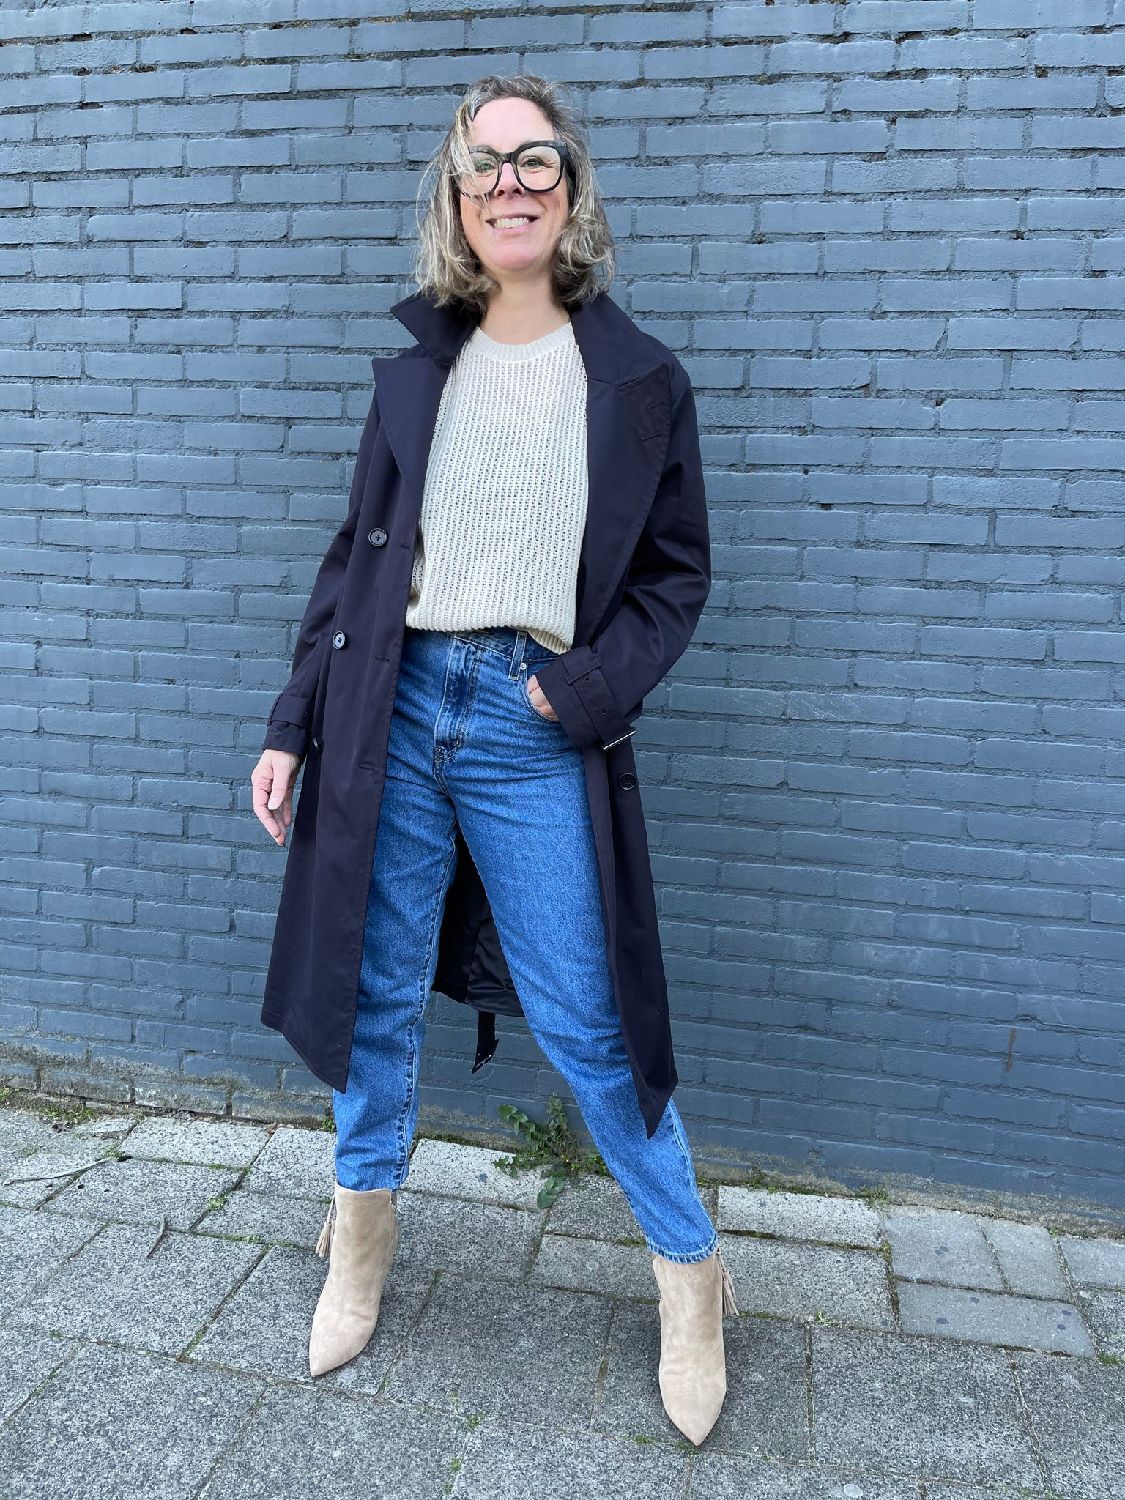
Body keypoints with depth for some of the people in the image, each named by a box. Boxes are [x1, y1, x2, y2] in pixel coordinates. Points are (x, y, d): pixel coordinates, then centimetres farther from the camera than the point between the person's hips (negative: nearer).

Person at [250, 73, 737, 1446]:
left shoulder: (636, 378, 3)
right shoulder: (416, 368, 10)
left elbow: (680, 575, 4)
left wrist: (580, 691, -10)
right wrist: (291, 726, 6)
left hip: (533, 733, -3)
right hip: (398, 705, 3)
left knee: (583, 1023, 2)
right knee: (379, 993, 13)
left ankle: (691, 1270, 25)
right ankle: (362, 1235, 37)